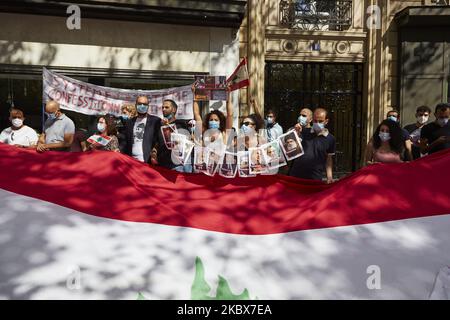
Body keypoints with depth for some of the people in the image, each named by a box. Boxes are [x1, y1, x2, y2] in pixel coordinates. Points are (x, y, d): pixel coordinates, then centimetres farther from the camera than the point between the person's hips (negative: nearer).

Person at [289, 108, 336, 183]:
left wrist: (329, 177, -1)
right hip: (295, 175, 1)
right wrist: (297, 132, -17)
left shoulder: (330, 139, 1)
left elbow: (328, 159, 7)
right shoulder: (304, 132, 2)